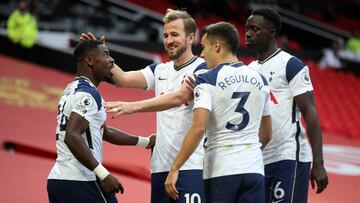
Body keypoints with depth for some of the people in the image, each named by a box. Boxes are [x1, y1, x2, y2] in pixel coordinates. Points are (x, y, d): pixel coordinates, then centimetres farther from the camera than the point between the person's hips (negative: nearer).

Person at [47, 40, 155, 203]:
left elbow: (105, 132, 30)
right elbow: (72, 137, -25)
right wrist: (104, 174, -26)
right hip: (80, 183, -10)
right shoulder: (87, 94, -12)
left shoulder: (73, 90, 19)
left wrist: (145, 141, 33)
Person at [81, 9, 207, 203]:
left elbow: (177, 98, -20)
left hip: (191, 166, -7)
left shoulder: (201, 69, -6)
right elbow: (123, 79, 6)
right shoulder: (159, 70, 16)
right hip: (161, 165, 7)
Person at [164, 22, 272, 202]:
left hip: (220, 171, -4)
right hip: (253, 168, 4)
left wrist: (175, 168, -15)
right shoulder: (259, 80, 11)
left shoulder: (208, 80, -6)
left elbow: (198, 128, -17)